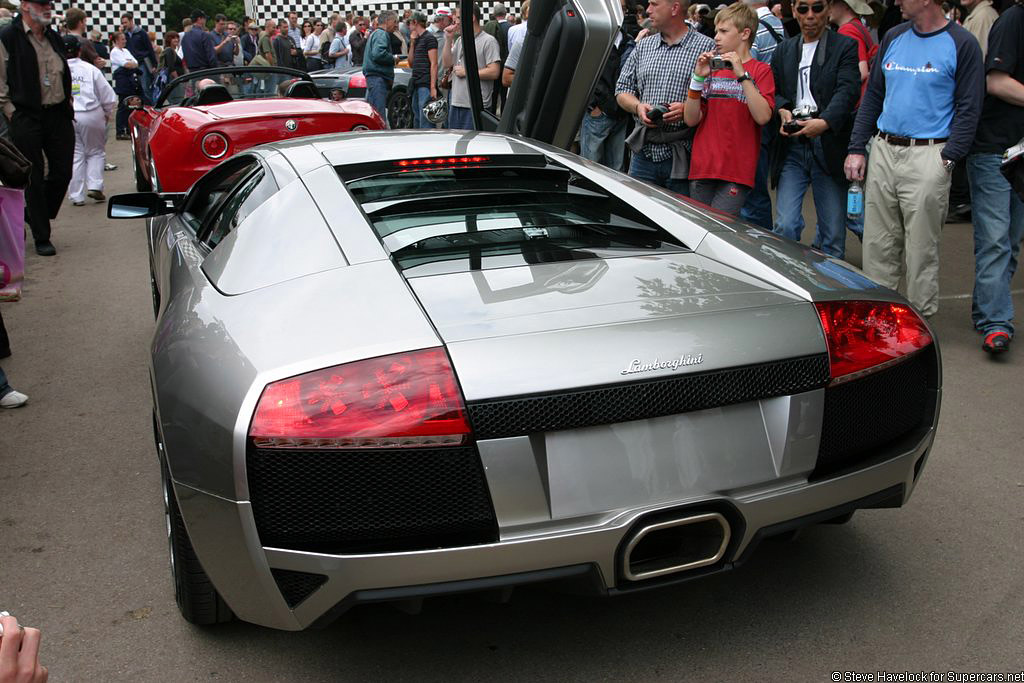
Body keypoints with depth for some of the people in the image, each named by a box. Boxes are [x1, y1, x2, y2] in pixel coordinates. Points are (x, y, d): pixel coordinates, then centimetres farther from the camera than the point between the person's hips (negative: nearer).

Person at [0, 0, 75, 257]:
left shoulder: (54, 37, 14)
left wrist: (68, 105, 15)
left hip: (58, 115, 6)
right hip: (26, 118, -5)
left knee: (62, 173, 5)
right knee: (34, 179, 1)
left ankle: (36, 218, 29)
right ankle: (41, 238, 9)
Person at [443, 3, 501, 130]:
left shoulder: (488, 41, -7)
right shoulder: (460, 40, 16)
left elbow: (494, 72, -16)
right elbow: (447, 63, 11)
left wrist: (466, 72, -10)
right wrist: (449, 39, 3)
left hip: (476, 107, -7)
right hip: (455, 104, 7)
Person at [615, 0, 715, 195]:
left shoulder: (706, 47, -1)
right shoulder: (643, 46, 16)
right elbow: (622, 89, 17)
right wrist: (638, 107, -4)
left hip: (683, 156, -5)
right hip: (644, 152, 5)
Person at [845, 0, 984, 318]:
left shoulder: (961, 44, -4)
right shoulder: (894, 37, 12)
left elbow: (968, 109, -6)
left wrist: (947, 159, -14)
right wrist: (856, 148, 7)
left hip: (928, 155, -5)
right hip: (883, 150, 5)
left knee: (922, 247, 1)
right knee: (877, 242, 9)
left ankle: (920, 316, 13)